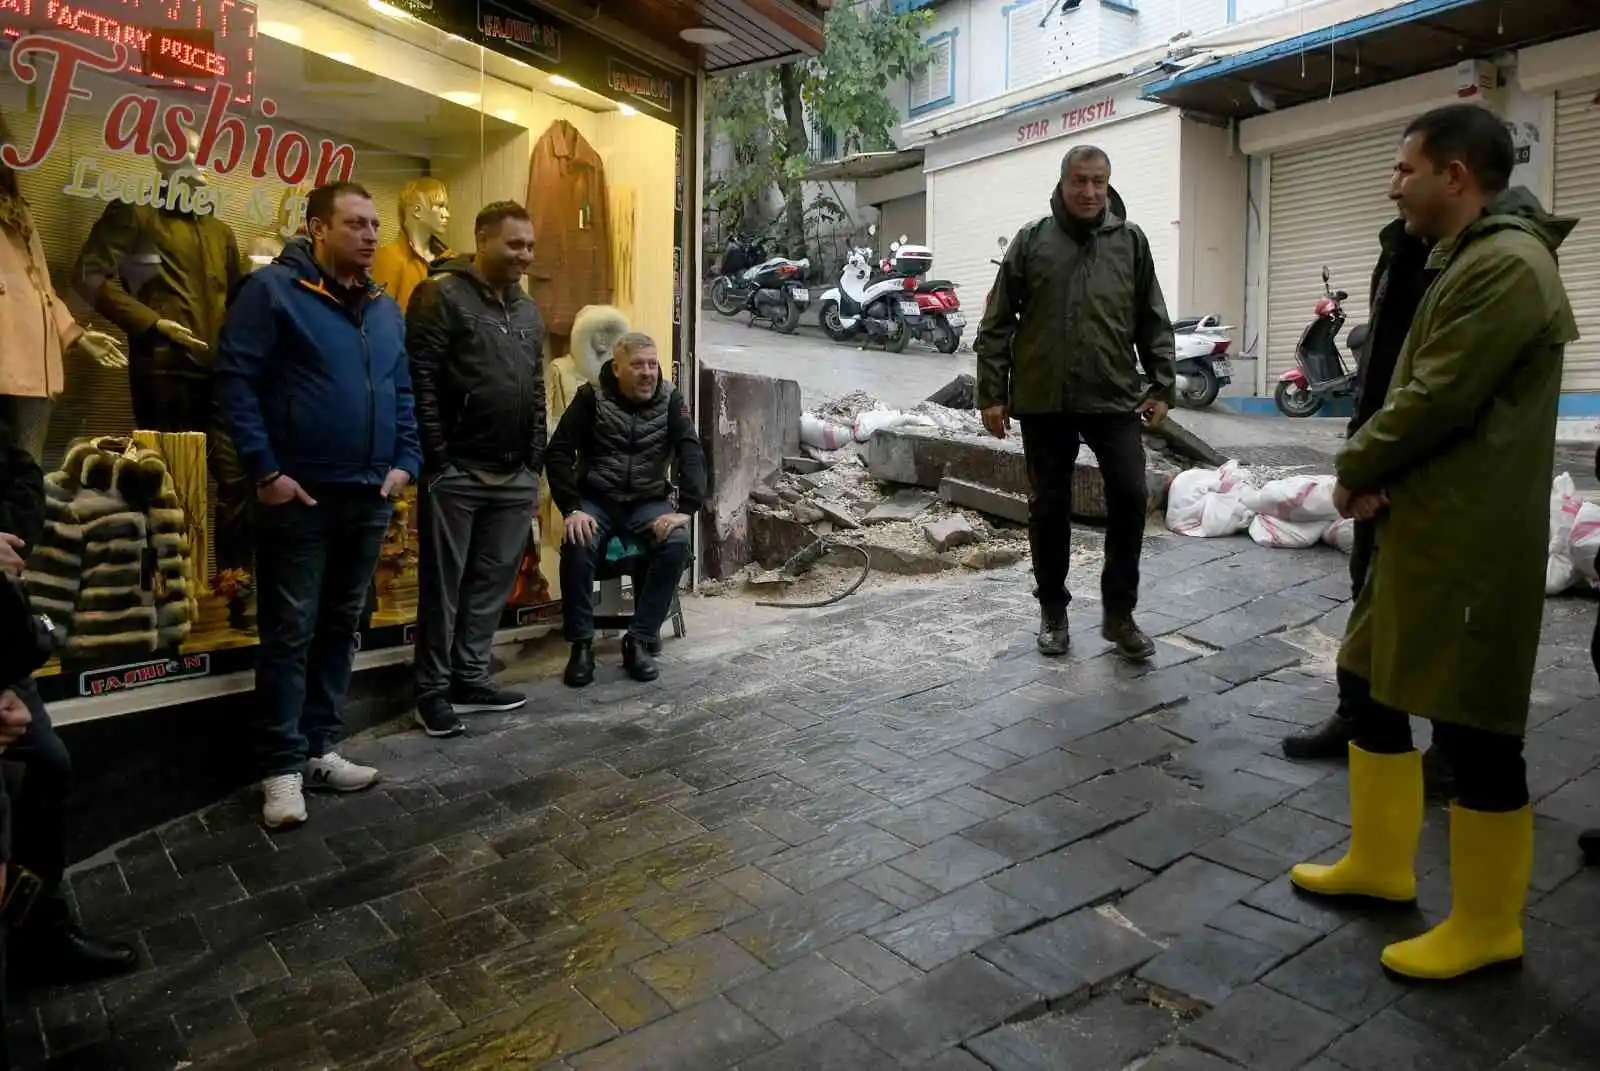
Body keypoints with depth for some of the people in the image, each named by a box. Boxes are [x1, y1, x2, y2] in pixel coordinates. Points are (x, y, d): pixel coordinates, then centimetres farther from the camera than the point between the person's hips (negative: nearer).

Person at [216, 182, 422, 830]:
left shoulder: (386, 309, 14)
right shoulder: (272, 290, -6)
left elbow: (404, 392, 19)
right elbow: (234, 379, -11)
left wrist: (406, 461, 5)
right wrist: (265, 470, -15)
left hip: (370, 495, 7)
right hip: (300, 495, -6)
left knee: (341, 626, 13)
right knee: (291, 631, 0)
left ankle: (319, 747, 25)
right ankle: (283, 766, 9)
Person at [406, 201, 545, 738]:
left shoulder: (528, 310, 17)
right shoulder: (443, 296, -5)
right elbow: (421, 381, -12)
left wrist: (535, 463, 13)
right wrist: (438, 461, -15)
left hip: (514, 476, 7)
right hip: (457, 472, -6)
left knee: (494, 580, 11)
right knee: (443, 584, 2)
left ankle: (470, 679, 23)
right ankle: (433, 690, 13)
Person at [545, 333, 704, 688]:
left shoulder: (670, 399, -1)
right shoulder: (591, 397, -5)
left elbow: (692, 455, -8)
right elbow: (557, 453, -9)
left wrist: (686, 509, -24)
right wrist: (571, 509, -23)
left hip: (649, 501, 1)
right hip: (597, 499, -1)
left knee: (677, 543, -29)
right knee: (578, 546, -32)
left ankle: (640, 640, -17)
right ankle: (581, 644, -14)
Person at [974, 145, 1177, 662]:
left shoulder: (1131, 241, 8)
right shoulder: (1031, 241, 3)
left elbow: (1153, 322, 10)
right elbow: (996, 324, 2)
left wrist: (1161, 386, 3)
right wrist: (992, 393, -3)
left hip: (1114, 396, 1)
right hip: (1043, 399, -1)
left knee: (1130, 496, -5)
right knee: (1049, 507, 7)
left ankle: (1119, 613, 11)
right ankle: (1052, 610, 23)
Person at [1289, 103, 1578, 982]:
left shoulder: (1506, 265, -17)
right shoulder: (1465, 259, 17)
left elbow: (1437, 401, -20)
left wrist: (1354, 469, -4)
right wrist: (1374, 474, -1)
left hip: (1469, 542, -11)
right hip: (1421, 526, 11)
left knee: (1472, 729, 0)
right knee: (1376, 690, 17)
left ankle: (1485, 925, 18)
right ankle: (1379, 861, 34)